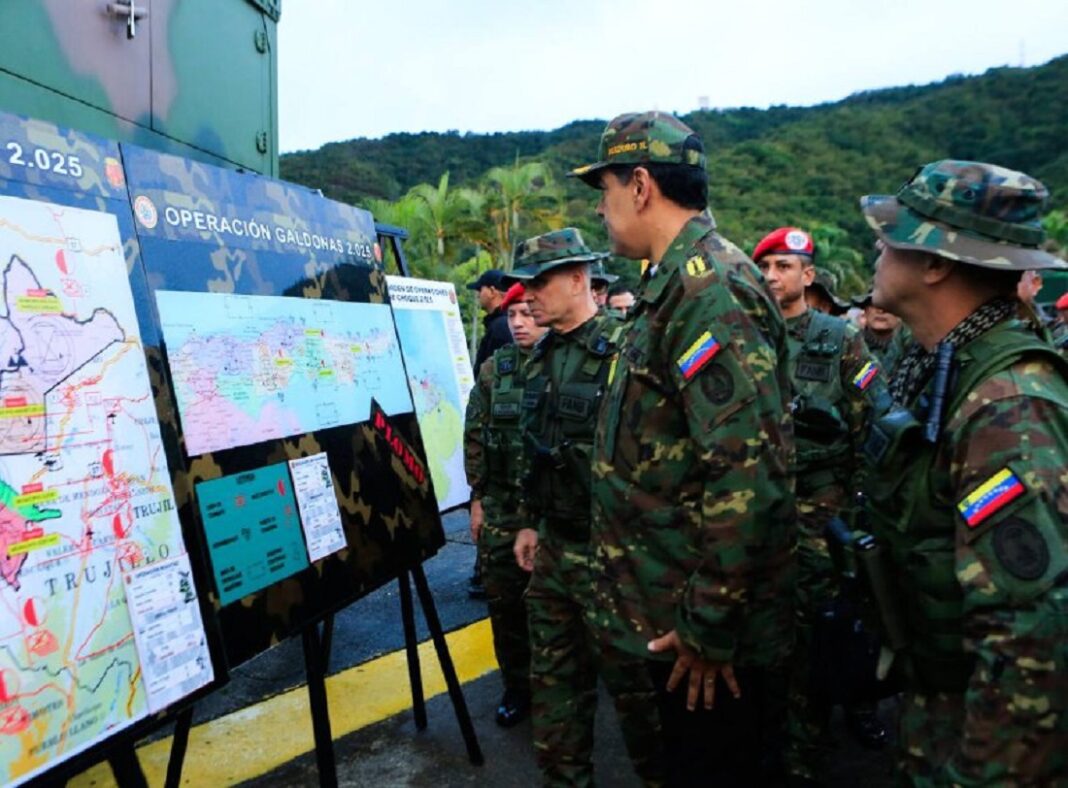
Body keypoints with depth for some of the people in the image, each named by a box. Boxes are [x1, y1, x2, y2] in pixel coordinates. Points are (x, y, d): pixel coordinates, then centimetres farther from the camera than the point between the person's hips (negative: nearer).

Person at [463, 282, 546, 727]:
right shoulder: (493, 369, 3)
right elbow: (474, 437, 6)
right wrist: (478, 497, 4)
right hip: (501, 507, 3)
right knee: (504, 600, 9)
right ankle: (517, 686, 27)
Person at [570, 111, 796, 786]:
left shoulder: (708, 289, -22)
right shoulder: (679, 283, 11)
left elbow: (749, 476, -30)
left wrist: (710, 629, -22)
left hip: (702, 627, -9)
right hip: (673, 606, 9)